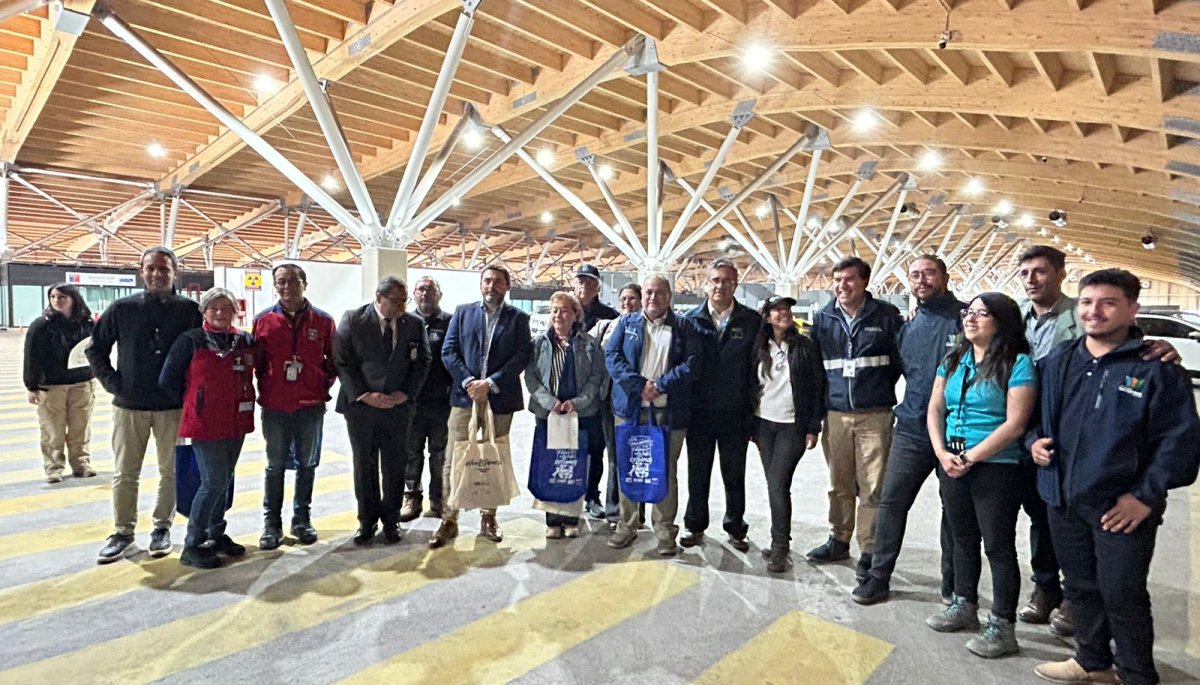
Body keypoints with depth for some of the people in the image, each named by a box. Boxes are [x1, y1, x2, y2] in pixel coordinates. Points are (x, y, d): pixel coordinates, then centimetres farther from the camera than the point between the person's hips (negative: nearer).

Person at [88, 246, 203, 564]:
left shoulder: (188, 310, -2)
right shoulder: (122, 309, 1)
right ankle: (123, 531, 23)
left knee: (171, 470, 8)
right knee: (125, 473, 8)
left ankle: (162, 528, 23)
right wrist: (113, 383, -1)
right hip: (129, 406, 1)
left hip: (173, 406, -1)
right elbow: (95, 350, 10)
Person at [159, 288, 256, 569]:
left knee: (224, 481, 14)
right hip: (205, 425, -5)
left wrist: (244, 406, 8)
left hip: (236, 424, 5)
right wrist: (191, 406, 3)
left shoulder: (246, 341, 4)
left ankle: (216, 534, 28)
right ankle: (193, 545, 6)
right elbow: (167, 381, -3)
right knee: (214, 482, -7)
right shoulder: (190, 340, -7)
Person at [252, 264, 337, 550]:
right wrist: (266, 390, 0)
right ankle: (272, 523, 21)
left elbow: (334, 360, 8)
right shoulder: (263, 320, 0)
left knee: (307, 464, 10)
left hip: (311, 407, 0)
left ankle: (302, 519, 24)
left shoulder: (323, 321, 0)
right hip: (274, 408, 0)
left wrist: (323, 387, -1)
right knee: (275, 466, 9)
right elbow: (257, 362, 6)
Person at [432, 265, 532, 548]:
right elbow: (448, 352, 2)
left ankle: (488, 517, 23)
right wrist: (469, 382, -11)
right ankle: (449, 520, 11)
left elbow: (521, 357, -5)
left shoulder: (518, 318, 5)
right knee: (454, 459, 0)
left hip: (500, 399, 0)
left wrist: (490, 383, -14)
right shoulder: (462, 312, 9)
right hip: (464, 396, 1)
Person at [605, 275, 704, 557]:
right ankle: (627, 525, 23)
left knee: (666, 471, 6)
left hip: (669, 411, -1)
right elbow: (612, 355, -2)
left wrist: (660, 386, -15)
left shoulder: (685, 327, 5)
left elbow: (692, 364, -5)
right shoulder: (626, 322, 9)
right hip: (629, 407, 2)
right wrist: (639, 385, -13)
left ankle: (665, 530, 19)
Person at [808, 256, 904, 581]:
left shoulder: (886, 315, -1)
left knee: (873, 487, 0)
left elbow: (901, 358, 3)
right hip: (835, 414, 3)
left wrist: (881, 388, 3)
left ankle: (869, 551, 12)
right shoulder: (822, 318, 7)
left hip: (875, 415, -3)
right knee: (839, 484, 13)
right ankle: (838, 540, 27)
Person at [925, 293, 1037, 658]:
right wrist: (942, 453, -6)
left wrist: (971, 457, -17)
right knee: (963, 540, 17)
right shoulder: (953, 360, 9)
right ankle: (964, 606, 33)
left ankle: (1002, 626, 16)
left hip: (996, 467, -6)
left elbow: (1015, 423, -16)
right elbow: (935, 409, 8)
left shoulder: (1018, 363, -10)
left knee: (998, 546, 3)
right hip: (951, 465, 6)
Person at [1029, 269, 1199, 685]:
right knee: (1080, 588, 19)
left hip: (1122, 508, -5)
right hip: (1063, 500, 5)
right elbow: (1034, 412, 20)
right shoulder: (1056, 361, 8)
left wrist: (1146, 496, -14)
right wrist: (1034, 440, -1)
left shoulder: (1155, 369, -8)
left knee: (1122, 596, 6)